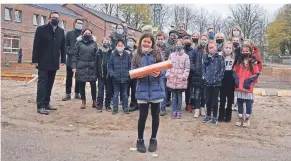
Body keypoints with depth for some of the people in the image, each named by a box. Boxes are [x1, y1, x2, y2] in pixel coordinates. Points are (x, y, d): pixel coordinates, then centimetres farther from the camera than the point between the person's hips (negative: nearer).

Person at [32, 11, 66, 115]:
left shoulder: (61, 31, 8)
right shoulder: (41, 29, -4)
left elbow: (63, 47, 10)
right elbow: (36, 45, -7)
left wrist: (63, 60, 4)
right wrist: (35, 60, -11)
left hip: (54, 63, 5)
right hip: (43, 62, -5)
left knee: (50, 83, 9)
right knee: (42, 83, -6)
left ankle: (46, 103, 17)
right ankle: (40, 106, -5)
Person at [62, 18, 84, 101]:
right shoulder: (69, 33, 7)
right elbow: (66, 45, 4)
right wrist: (69, 52, -11)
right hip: (71, 59, 0)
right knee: (69, 77, 4)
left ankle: (77, 94, 18)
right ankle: (68, 94, 12)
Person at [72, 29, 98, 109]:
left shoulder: (94, 43, 8)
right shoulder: (78, 43, 4)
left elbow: (96, 56, 5)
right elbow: (75, 55, 2)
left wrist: (97, 67, -2)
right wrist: (74, 66, -7)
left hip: (92, 67, 1)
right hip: (81, 67, 0)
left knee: (93, 84, -1)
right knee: (82, 85, 6)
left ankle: (94, 101, 15)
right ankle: (83, 102, 20)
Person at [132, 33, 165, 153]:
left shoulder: (157, 55, 1)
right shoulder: (137, 56, 5)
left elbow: (164, 70, -1)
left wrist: (159, 73, -22)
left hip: (156, 89, 0)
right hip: (142, 90, 0)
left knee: (155, 115, 11)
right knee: (143, 115, 3)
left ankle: (153, 139, 27)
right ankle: (140, 140, 20)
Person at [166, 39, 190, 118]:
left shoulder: (185, 56, 1)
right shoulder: (171, 55, 9)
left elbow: (187, 68, -1)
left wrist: (184, 76, -11)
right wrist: (168, 74, 0)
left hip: (181, 79, -2)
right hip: (172, 78, 2)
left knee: (179, 96, 4)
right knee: (174, 96, 7)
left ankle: (178, 111, 14)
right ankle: (174, 111, 16)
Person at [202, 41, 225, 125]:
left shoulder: (220, 58, -3)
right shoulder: (206, 57, 7)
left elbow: (222, 69, -6)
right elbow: (203, 68, 8)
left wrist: (218, 78, -12)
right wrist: (205, 76, -4)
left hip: (216, 83, -3)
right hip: (207, 82, 3)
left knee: (215, 100, 4)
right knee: (208, 99, 12)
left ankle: (215, 117, 16)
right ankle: (208, 115, 27)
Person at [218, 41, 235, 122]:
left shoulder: (235, 58, 1)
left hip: (231, 81, 0)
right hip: (223, 81, 0)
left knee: (230, 99, 7)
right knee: (222, 99, 5)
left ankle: (228, 116, 18)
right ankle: (221, 116, 14)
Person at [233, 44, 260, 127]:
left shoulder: (253, 62, 0)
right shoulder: (239, 61, 10)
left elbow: (256, 74, -3)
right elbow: (234, 71, 11)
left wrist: (249, 80, -13)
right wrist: (236, 79, -5)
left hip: (248, 86, -3)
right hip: (239, 86, 3)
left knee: (248, 102, 4)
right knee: (239, 102, 8)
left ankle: (247, 119, 15)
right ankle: (240, 118, 17)